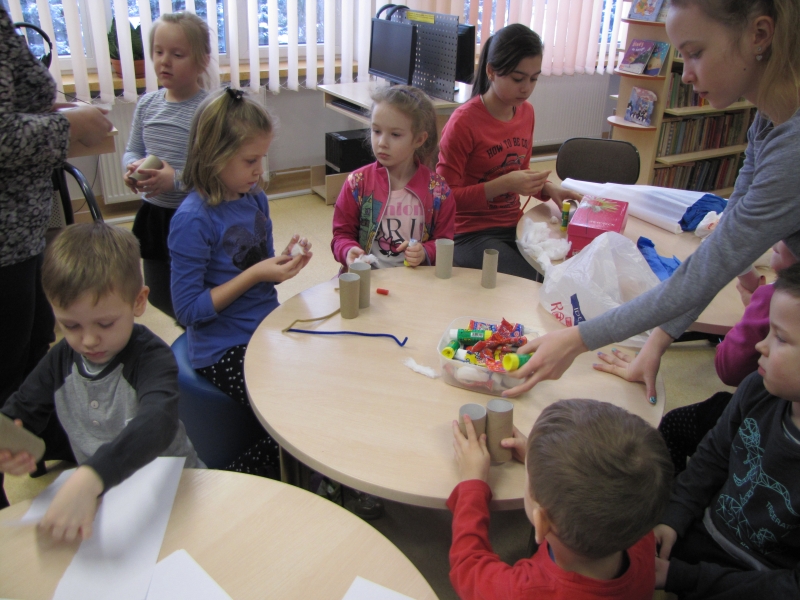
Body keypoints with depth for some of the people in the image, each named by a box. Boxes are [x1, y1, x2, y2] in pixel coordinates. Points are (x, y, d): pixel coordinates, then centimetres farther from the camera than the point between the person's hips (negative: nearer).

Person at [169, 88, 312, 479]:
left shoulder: (255, 198, 4)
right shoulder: (193, 220, -18)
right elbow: (188, 309, -17)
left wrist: (286, 262, -6)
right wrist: (255, 275, -20)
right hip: (224, 351, -7)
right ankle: (245, 477, 13)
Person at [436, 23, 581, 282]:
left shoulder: (526, 111, 5)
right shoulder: (464, 122, -15)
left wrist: (547, 188, 0)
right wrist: (503, 185, -24)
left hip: (514, 225, 6)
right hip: (470, 233, -6)